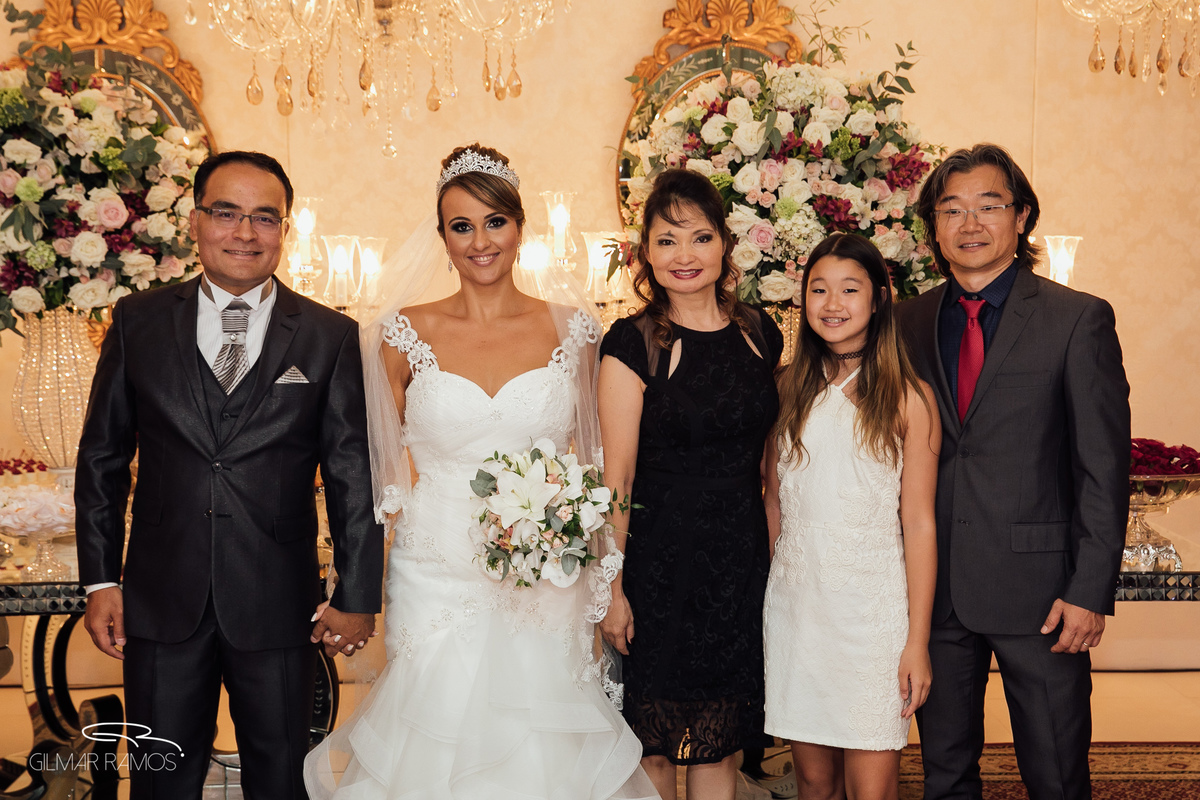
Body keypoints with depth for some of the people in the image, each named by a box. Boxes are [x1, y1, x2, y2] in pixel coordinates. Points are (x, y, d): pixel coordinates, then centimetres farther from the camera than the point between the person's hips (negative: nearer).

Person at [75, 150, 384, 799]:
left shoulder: (332, 337, -2)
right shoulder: (137, 322, 3)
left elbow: (352, 473, -2)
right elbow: (102, 456, 7)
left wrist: (358, 595, -2)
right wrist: (100, 579, 3)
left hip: (278, 606, -1)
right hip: (162, 600, 1)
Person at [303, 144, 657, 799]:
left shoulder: (570, 328, 1)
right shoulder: (406, 332, -1)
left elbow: (589, 456, 10)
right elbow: (386, 461, 7)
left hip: (548, 589, 1)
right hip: (436, 581, 0)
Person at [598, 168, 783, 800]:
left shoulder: (760, 334, 5)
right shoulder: (632, 343, -8)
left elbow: (769, 455, 12)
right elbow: (617, 477, -10)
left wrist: (778, 554, 8)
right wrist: (612, 587, -12)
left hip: (745, 558, 4)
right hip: (660, 554, -4)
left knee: (720, 741, 13)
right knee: (655, 743, 7)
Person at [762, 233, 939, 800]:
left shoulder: (909, 398, -4)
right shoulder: (789, 390, 6)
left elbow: (919, 524, -5)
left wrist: (918, 641, -7)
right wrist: (770, 596, 8)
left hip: (873, 608, -3)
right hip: (794, 605, 3)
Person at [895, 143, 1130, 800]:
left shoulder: (1079, 319, -3)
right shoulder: (910, 321, 7)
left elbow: (1105, 467, -6)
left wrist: (1090, 591, -11)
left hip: (1038, 589, -3)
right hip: (936, 589, 3)